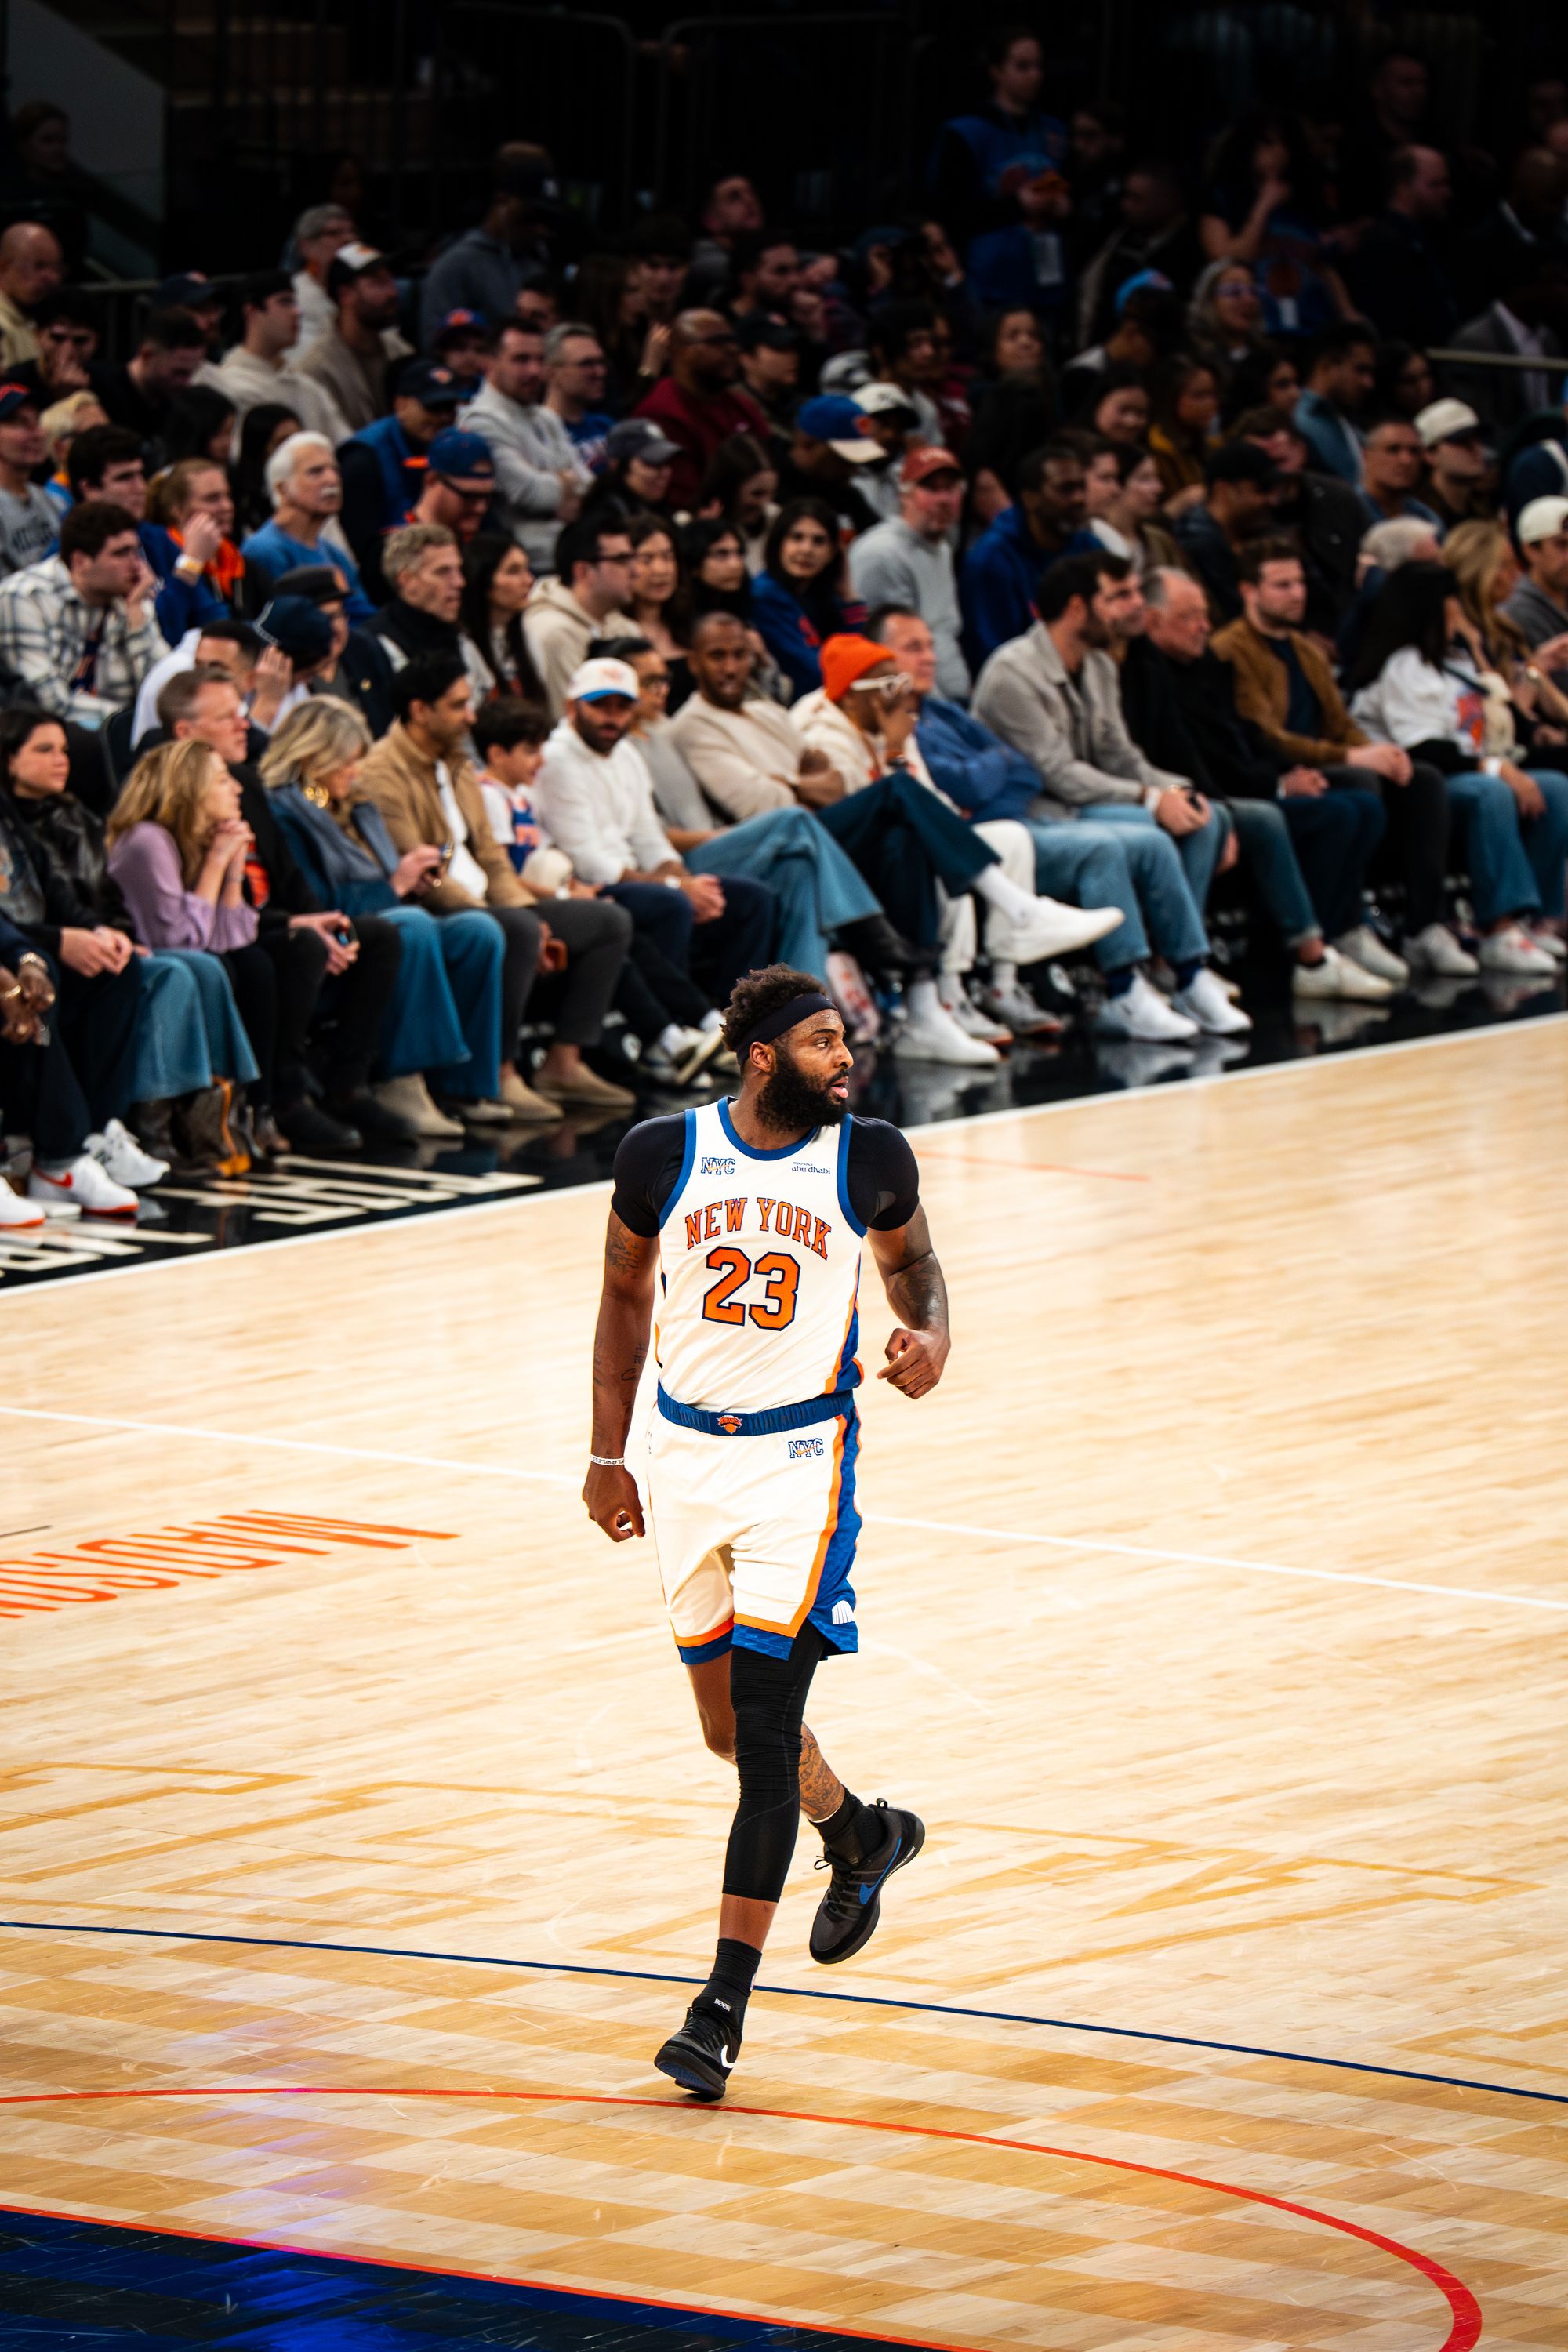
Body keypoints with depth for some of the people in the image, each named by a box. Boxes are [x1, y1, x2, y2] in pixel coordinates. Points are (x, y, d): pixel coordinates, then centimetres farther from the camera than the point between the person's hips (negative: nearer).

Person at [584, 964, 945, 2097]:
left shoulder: (869, 1158, -6)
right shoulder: (663, 1154, -4)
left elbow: (911, 1255, 14)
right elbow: (626, 1295, 9)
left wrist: (931, 1334, -8)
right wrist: (607, 1456, 9)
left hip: (802, 1460, -3)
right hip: (688, 1457, 3)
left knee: (765, 1730, -11)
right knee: (730, 1725, 14)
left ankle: (724, 2006, -11)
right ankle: (860, 1837, 45)